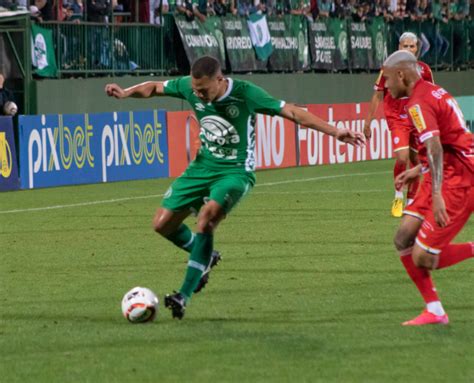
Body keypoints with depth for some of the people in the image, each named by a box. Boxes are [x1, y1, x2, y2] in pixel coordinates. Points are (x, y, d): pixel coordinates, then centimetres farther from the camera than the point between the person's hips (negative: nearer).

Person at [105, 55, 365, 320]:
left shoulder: (245, 94, -21)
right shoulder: (190, 87, -9)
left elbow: (291, 112, -22)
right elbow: (155, 87, 9)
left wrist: (334, 132, -29)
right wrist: (125, 93, -11)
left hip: (236, 171, -6)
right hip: (203, 166, 6)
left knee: (208, 214, -31)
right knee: (163, 223, -2)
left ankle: (185, 295, -28)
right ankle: (205, 257, 28)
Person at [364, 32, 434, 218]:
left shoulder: (424, 70, 2)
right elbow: (377, 95, 3)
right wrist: (368, 121, 3)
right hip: (397, 119, -3)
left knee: (416, 161, 5)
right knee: (402, 157, -20)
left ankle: (410, 202, 19)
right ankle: (398, 197, 0)